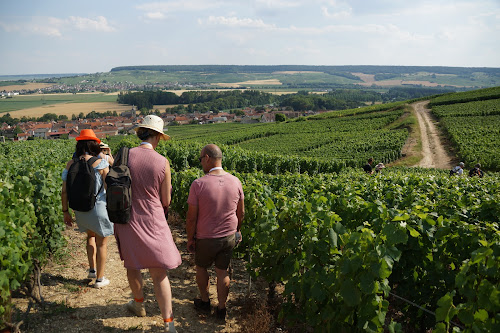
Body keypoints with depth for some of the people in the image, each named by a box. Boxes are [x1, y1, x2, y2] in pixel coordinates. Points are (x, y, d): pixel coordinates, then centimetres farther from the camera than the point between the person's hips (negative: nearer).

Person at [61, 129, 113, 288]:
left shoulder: (70, 165, -3)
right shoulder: (101, 163, -14)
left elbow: (64, 192, -2)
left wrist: (65, 212, 10)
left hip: (80, 210, 4)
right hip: (99, 209, -4)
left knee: (91, 235, 32)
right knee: (101, 243, 14)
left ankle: (92, 269, 34)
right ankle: (100, 279, 25)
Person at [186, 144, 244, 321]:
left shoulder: (198, 184, -22)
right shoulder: (235, 182, -9)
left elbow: (191, 218, -16)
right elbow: (241, 212, 3)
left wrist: (190, 239, 0)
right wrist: (237, 230, 21)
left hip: (206, 239, -3)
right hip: (229, 237, 3)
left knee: (201, 267, 23)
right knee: (222, 272, 16)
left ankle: (204, 301, 39)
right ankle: (221, 309, 27)